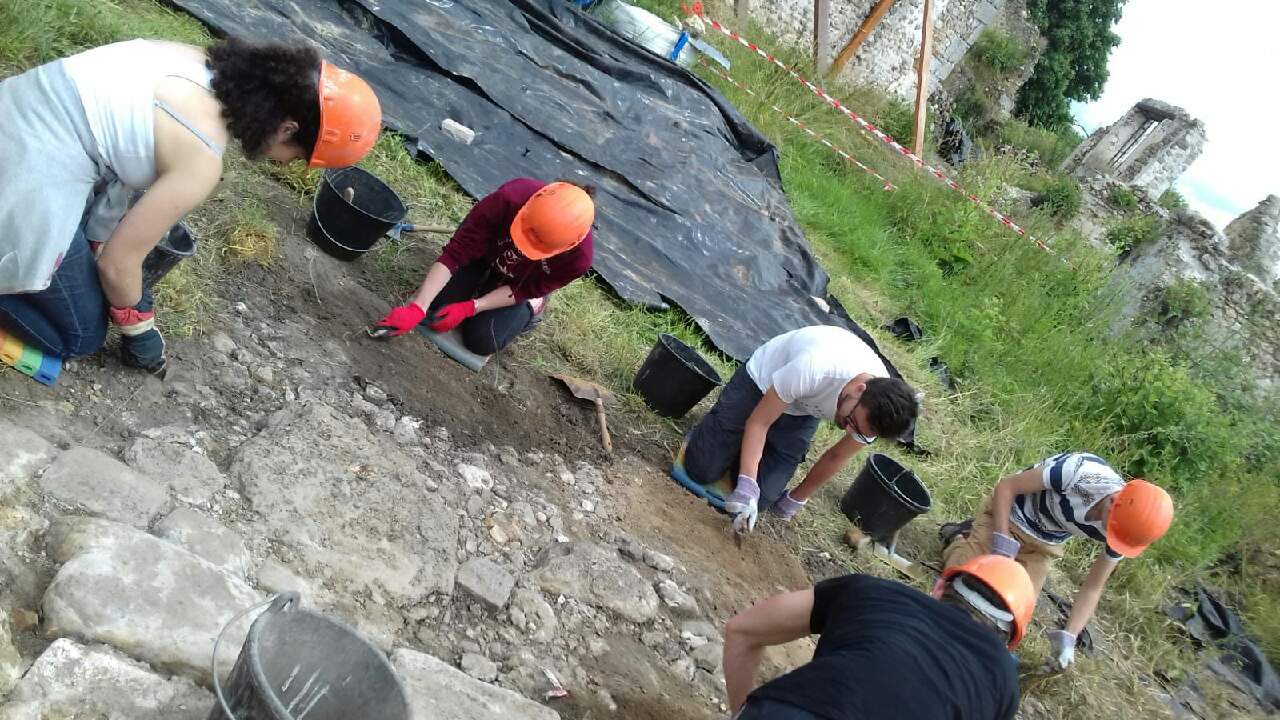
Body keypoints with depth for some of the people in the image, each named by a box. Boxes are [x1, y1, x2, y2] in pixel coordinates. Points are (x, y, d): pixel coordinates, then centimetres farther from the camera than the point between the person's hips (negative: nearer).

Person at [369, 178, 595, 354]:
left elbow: (523, 290, -22)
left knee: (481, 342, -15)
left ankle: (526, 311, 14)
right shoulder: (510, 198, -42)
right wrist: (417, 308, -42)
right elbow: (455, 253, -36)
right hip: (485, 251, 1)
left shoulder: (578, 257, -39)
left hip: (520, 283, -1)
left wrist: (469, 308, -27)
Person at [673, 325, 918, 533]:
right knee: (702, 469, -11)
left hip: (801, 415, 4)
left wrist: (794, 501, 3)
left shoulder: (875, 411, -27)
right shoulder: (813, 368, -43)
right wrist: (746, 486, -37)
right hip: (759, 382, -3)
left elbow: (836, 457, -7)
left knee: (761, 497, -8)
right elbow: (758, 421, -29)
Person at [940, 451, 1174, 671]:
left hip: (1045, 544, 4)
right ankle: (958, 538, 19)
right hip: (1011, 514, -4)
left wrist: (1068, 637, -21)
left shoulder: (1122, 528, -22)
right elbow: (1006, 486, -24)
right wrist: (1002, 542, -30)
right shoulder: (1079, 471, -38)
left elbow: (1092, 588, -9)